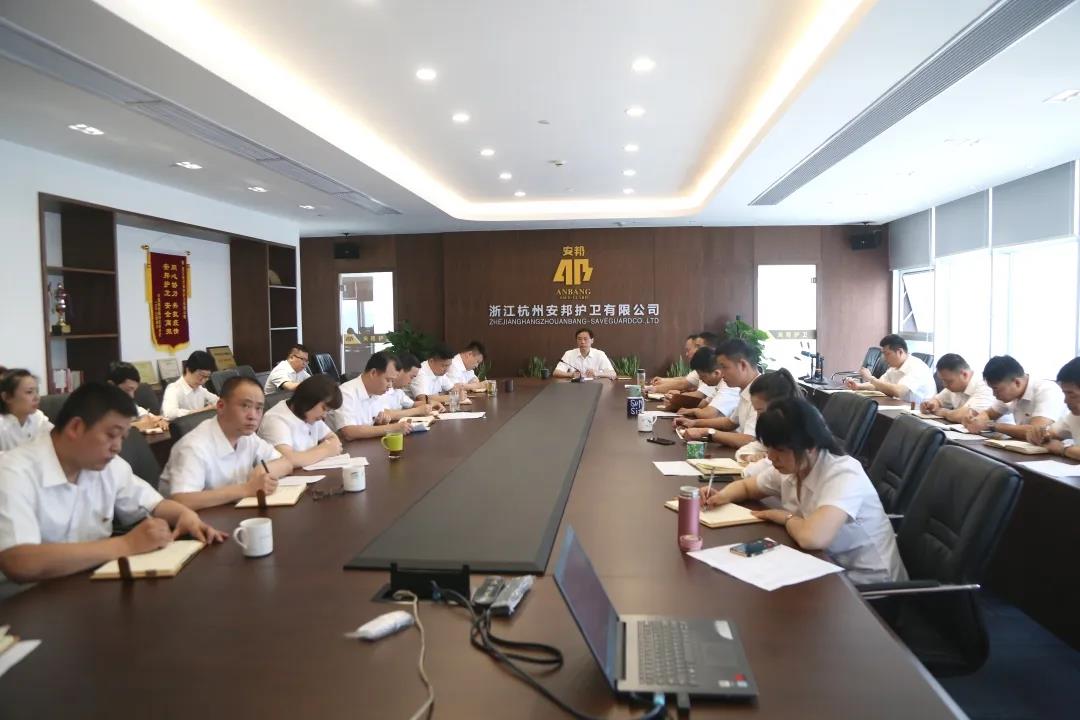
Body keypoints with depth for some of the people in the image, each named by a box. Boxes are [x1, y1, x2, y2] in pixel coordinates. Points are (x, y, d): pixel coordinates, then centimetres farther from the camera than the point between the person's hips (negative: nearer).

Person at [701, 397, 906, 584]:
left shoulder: (845, 476, -27)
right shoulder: (789, 468, -5)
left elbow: (811, 537, -42)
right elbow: (746, 486, 14)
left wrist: (785, 517, -20)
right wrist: (722, 496, -8)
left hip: (865, 582, -6)